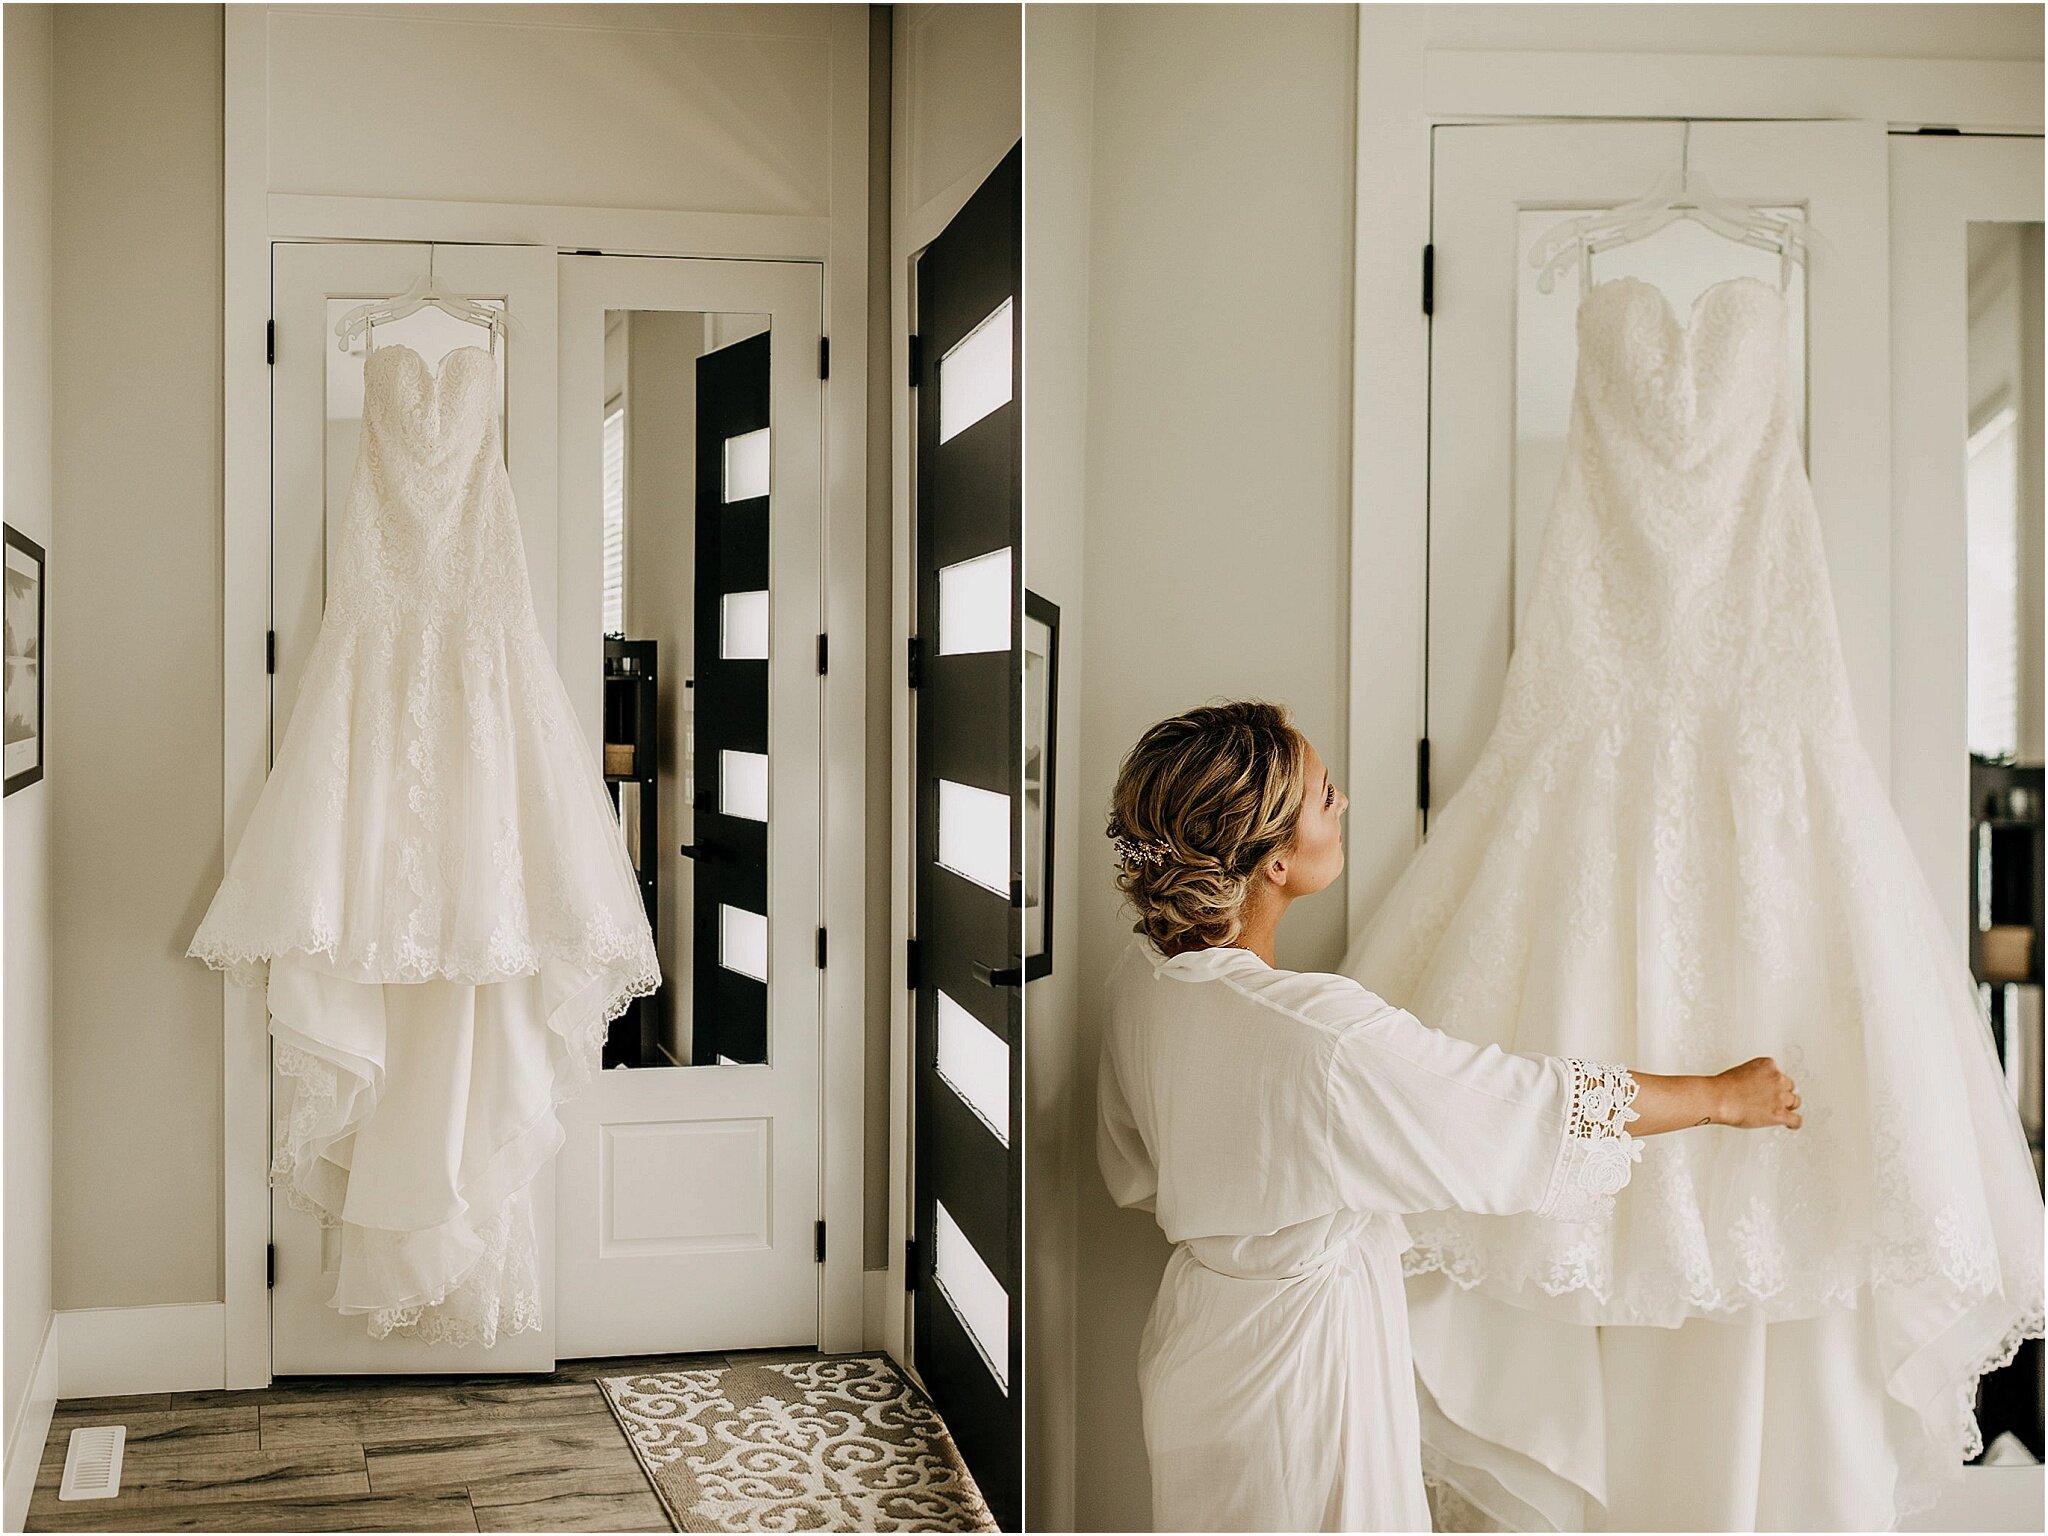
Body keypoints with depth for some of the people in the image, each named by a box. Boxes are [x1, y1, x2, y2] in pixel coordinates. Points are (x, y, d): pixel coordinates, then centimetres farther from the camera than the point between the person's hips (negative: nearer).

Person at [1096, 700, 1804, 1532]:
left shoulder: (1141, 973, -10)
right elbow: (1536, 1106, -22)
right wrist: (1725, 1095, -7)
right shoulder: (1322, 1033, -34)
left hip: (1196, 1330, 8)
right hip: (1300, 1356, -7)